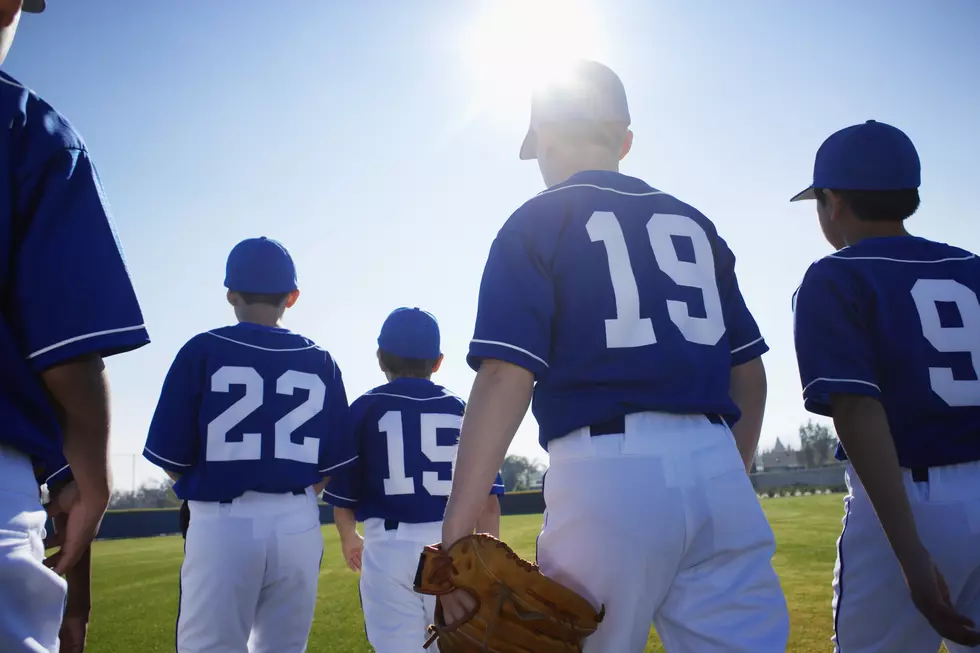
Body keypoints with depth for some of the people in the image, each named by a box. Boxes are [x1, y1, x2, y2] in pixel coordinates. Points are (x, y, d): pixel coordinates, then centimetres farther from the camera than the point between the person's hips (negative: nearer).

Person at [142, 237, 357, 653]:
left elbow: (172, 459, -3)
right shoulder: (321, 362, 5)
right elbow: (331, 466, 6)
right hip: (298, 525, 3)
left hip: (223, 525, -3)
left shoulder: (203, 351, -4)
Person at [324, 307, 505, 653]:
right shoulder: (462, 410, 7)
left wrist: (349, 540, 25)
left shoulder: (364, 408, 2)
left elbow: (343, 495, 5)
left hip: (389, 547, -1)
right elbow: (488, 500, 1)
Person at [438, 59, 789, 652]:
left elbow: (505, 380, -10)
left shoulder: (537, 222, 3)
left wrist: (455, 534, -10)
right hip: (715, 468, 5)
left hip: (606, 472, -4)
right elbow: (751, 376, 18)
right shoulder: (694, 224, 18)